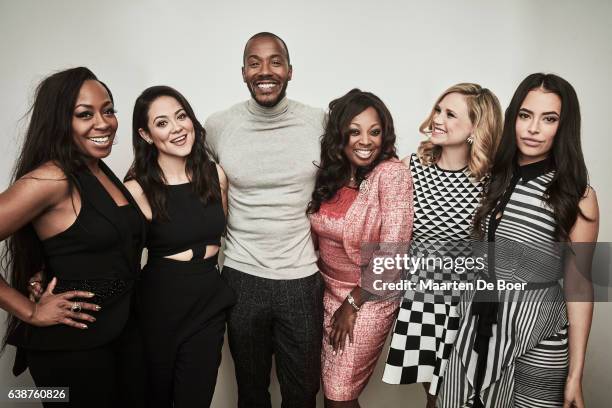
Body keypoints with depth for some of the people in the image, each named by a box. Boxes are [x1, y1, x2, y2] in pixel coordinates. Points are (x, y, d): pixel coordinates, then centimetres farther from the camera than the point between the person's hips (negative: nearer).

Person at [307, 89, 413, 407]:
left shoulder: (392, 173, -19)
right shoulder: (328, 173, -1)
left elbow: (392, 252, -20)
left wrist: (352, 303, -13)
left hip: (370, 299, -5)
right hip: (328, 291, 5)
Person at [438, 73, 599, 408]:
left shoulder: (576, 195, -10)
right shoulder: (497, 179, 2)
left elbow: (578, 285, -10)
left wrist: (575, 374, -9)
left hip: (538, 339, -4)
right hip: (479, 324, 4)